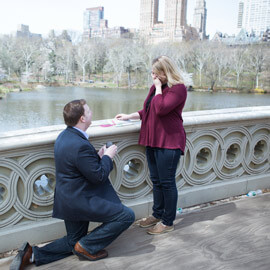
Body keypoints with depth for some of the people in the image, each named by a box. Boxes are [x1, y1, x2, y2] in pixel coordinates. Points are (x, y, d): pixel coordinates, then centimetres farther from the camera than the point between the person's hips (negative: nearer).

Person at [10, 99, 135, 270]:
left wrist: (98, 157, 8)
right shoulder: (81, 145, -27)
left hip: (69, 199, 10)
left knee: (73, 242, 25)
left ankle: (33, 254, 14)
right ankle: (87, 246, 3)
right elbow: (98, 176, -20)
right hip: (81, 201, -10)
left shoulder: (64, 136, 5)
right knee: (127, 216, -6)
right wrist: (108, 156, -5)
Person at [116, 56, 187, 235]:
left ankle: (168, 222, 13)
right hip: (153, 140, 9)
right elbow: (146, 112, 24)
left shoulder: (178, 88, -11)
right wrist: (128, 117, 17)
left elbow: (161, 109, -24)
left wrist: (158, 88, -13)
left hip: (169, 142, -8)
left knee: (167, 182, -1)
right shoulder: (156, 87, 16)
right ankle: (157, 215, 30)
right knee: (156, 180, 16)